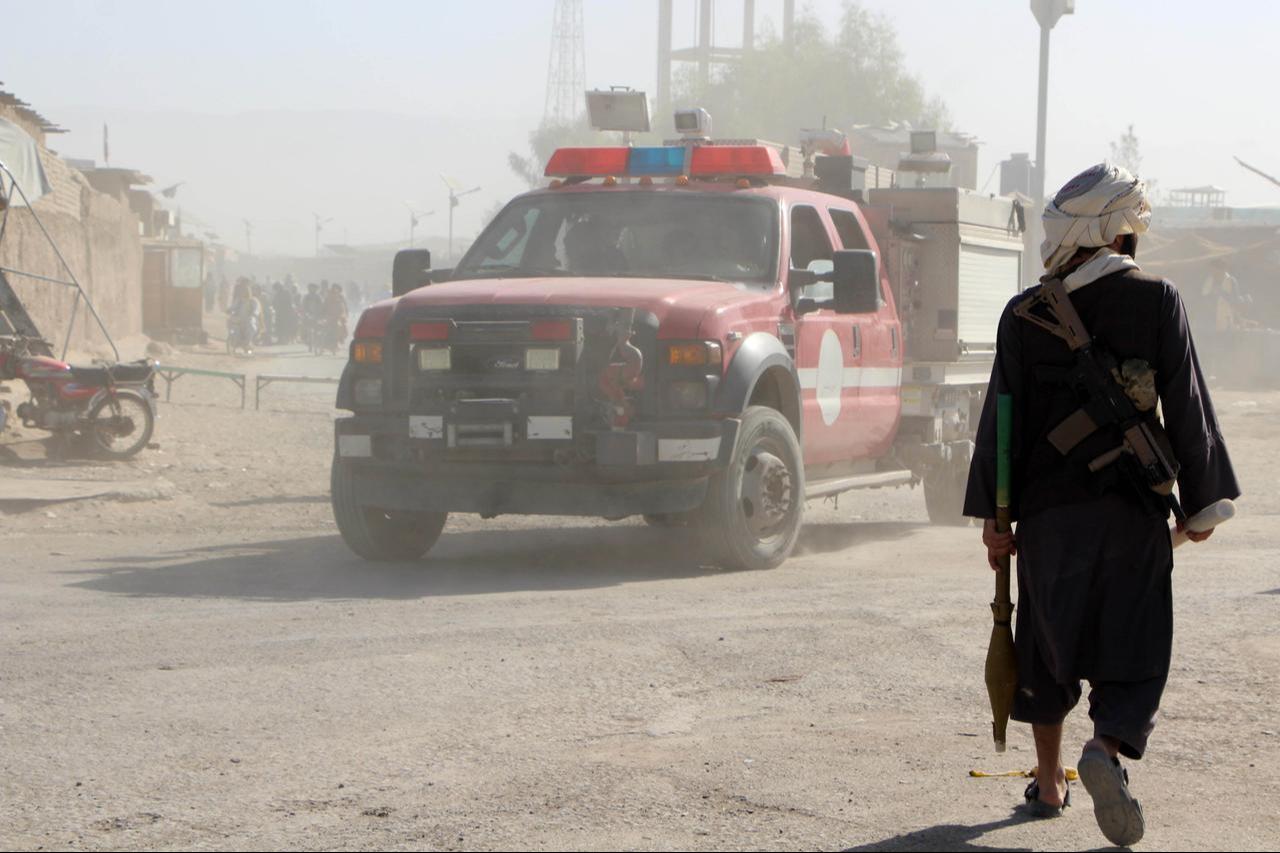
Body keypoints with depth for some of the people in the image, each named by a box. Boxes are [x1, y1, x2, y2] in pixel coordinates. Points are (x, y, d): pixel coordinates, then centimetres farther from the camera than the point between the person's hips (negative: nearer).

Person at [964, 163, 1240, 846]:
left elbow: (1002, 418, 1)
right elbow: (1188, 409, -1)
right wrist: (1202, 500, 7)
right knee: (1132, 648, 2)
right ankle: (1108, 748, -24)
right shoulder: (1156, 302, -3)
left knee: (1048, 642, 15)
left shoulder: (1025, 313, 1)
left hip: (1048, 508, 2)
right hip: (1134, 507, -2)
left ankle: (1048, 782, 23)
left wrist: (992, 515, 6)